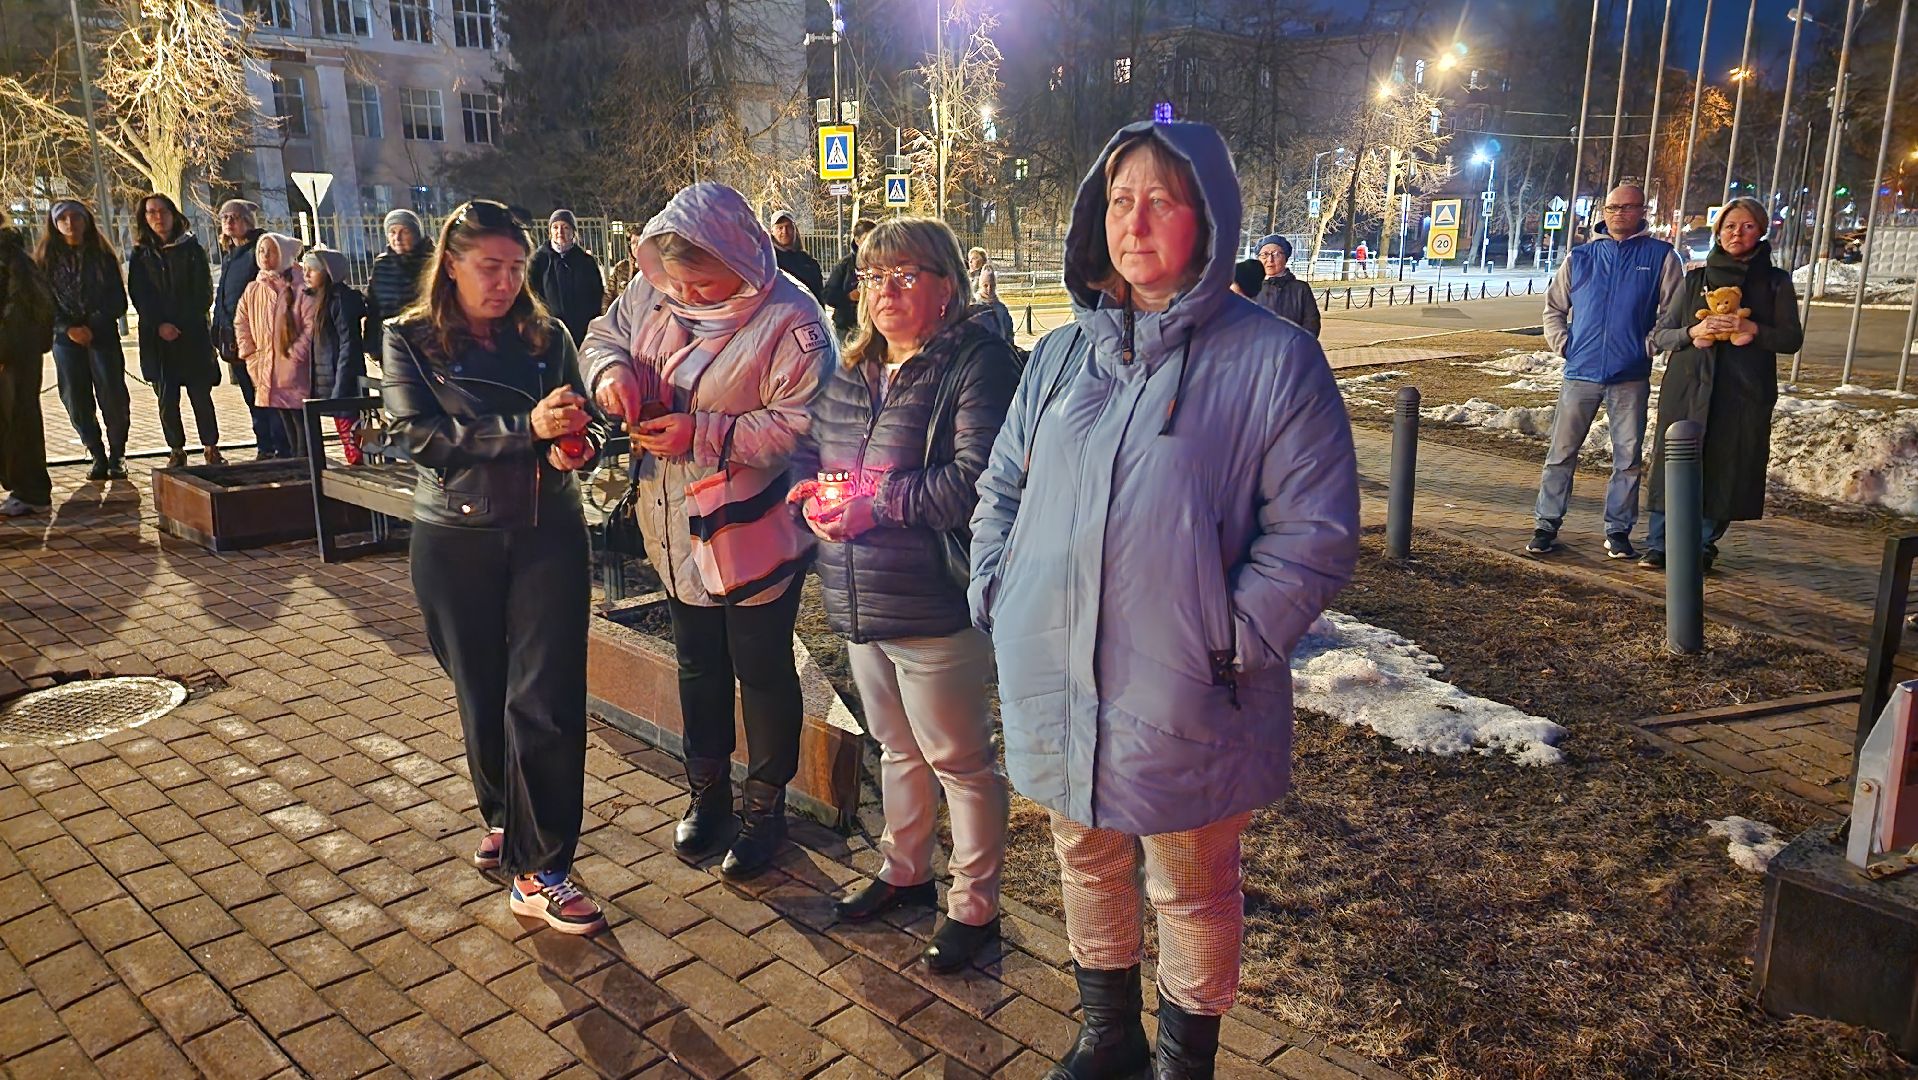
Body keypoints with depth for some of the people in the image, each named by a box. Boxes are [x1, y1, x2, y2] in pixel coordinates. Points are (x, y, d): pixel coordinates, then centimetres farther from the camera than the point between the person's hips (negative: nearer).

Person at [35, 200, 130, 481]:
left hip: (103, 336, -1)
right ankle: (98, 457, 10)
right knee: (77, 403, 0)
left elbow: (118, 300, 3)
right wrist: (69, 329, -10)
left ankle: (117, 456, 6)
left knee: (113, 398, -6)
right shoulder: (47, 258, 8)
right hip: (66, 340, 1)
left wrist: (92, 326, -9)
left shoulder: (103, 256, 6)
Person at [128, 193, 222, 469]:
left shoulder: (192, 250, 6)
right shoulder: (141, 255, 10)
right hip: (156, 336, 1)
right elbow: (139, 297, 3)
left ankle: (211, 447, 9)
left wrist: (180, 324, -7)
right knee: (166, 398, -1)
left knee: (200, 394, 0)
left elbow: (203, 294, 1)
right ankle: (176, 451, 7)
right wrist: (160, 325, -11)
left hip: (193, 334, -1)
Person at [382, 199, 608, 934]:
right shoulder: (409, 341, 0)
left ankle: (540, 871, 3)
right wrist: (527, 429, -25)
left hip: (548, 534, 0)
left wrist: (580, 445, -17)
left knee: (546, 700, -6)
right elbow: (422, 435, -14)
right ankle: (501, 816, 39)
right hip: (456, 542, 0)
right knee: (482, 695, 13)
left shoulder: (547, 337, 5)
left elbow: (583, 426, 8)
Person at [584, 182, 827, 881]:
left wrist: (703, 434, -28)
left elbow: (802, 423, -24)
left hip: (755, 533, -6)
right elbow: (605, 334, 14)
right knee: (697, 665, 20)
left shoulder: (788, 319, -21)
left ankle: (765, 807, 29)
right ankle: (707, 791, 39)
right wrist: (612, 369, -10)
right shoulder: (653, 290, -2)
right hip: (677, 527, 6)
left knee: (763, 672, 9)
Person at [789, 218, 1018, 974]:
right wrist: (810, 488, -4)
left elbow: (977, 479, -25)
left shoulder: (977, 363, -14)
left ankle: (974, 905, 24)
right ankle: (905, 870, 43)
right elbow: (809, 446, 19)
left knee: (957, 758, 7)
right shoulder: (852, 370, 12)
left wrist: (877, 503, -22)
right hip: (859, 601, 8)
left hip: (934, 606, -8)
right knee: (896, 746, 24)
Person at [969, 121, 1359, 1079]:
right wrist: (998, 594, 3)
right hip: (1054, 686, 5)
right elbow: (1002, 487, 15)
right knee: (1086, 864, 22)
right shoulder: (1063, 355, 7)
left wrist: (1227, 641, -18)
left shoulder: (1273, 358, -10)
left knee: (1192, 891, 14)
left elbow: (1314, 531, -12)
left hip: (1186, 703, -5)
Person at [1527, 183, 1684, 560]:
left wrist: (1649, 345, -4)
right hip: (1580, 372, 1)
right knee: (1561, 454, 2)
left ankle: (1618, 531, 13)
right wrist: (1563, 343, 2)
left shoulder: (1660, 256, 5)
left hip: (1631, 377, -1)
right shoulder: (1579, 257, 10)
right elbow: (1553, 308, 15)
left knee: (1629, 459, 4)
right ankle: (1546, 525, 9)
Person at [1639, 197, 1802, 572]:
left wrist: (1753, 329, -13)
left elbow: (1792, 339, 5)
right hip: (1687, 388, 0)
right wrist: (1692, 333, -10)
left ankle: (1703, 545, 13)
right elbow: (1660, 336, 10)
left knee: (1725, 471, -1)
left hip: (1744, 395, 0)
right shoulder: (1695, 279, 12)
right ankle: (1658, 545, 3)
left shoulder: (1775, 283, 10)